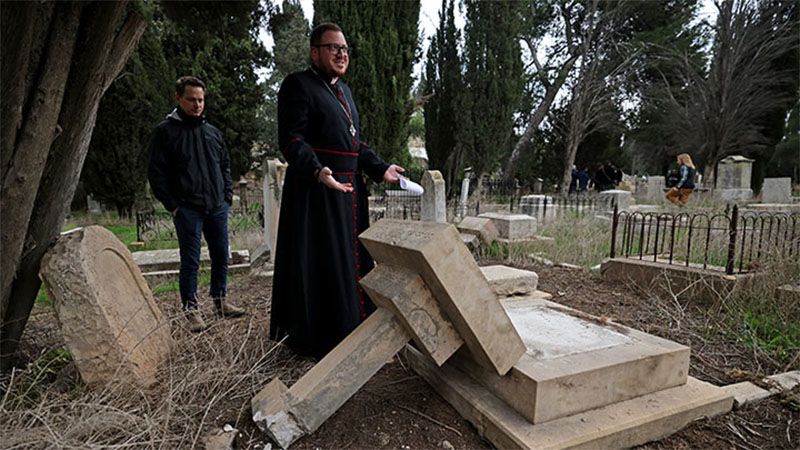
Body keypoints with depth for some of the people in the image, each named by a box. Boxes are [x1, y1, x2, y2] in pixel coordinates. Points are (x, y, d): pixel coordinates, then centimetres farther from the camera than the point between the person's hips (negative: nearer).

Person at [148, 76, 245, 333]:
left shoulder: (212, 132, 14)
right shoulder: (165, 132, -1)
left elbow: (225, 165, 19)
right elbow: (156, 173, -3)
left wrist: (227, 195, 8)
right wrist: (172, 205, -9)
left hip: (217, 208, 5)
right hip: (187, 210, -5)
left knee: (221, 257, 10)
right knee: (190, 262, 0)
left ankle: (220, 302, 25)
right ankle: (191, 310, 12)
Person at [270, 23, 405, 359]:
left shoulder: (343, 90, 20)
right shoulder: (298, 85, -6)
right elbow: (291, 139, -17)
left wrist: (380, 169, 11)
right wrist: (317, 171, -33)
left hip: (349, 190, 9)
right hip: (316, 192, -9)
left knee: (352, 260, 16)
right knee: (320, 265, -3)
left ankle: (352, 330, 32)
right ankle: (319, 340, 12)